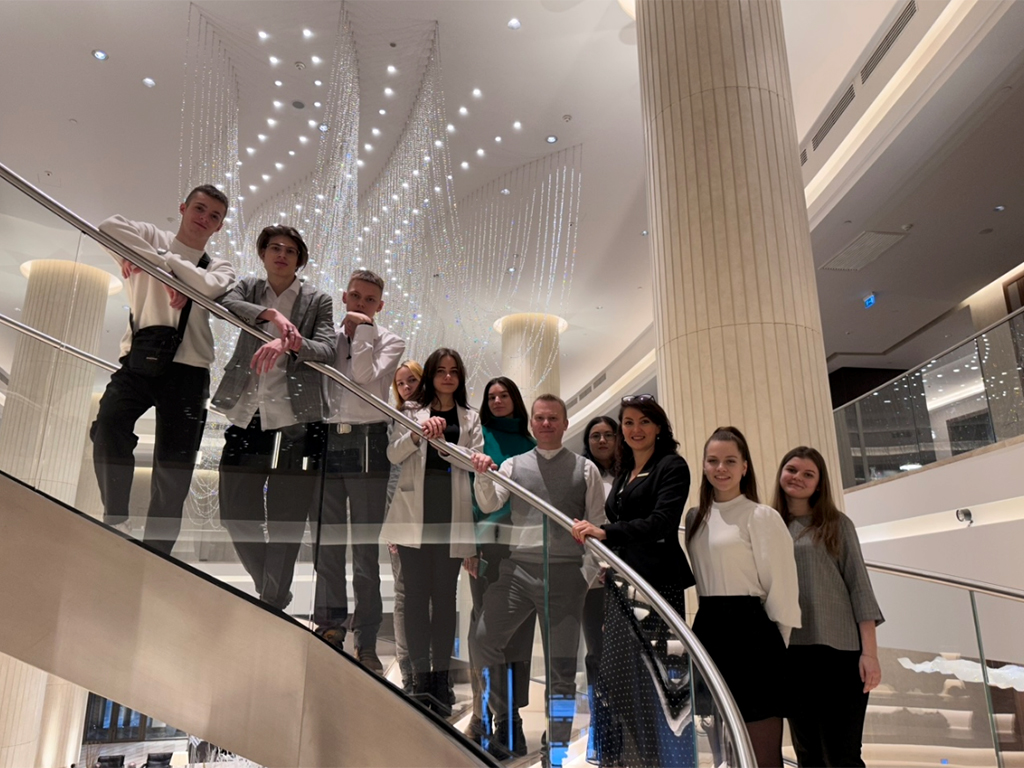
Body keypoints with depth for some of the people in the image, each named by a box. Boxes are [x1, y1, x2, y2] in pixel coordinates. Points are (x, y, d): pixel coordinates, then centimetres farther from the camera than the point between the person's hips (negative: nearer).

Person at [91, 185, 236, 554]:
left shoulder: (220, 268, 14)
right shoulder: (151, 238, 12)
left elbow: (208, 286, -11)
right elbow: (110, 226, -10)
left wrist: (161, 260, -6)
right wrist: (163, 260, -12)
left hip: (186, 368, 1)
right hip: (137, 359, 0)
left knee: (175, 463, 0)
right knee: (108, 424, -24)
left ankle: (156, 553, 9)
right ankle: (115, 518, -6)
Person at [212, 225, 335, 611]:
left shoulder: (317, 301, 7)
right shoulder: (248, 289, 15)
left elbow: (326, 350, -6)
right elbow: (226, 303, -8)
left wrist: (286, 343, -24)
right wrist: (270, 313, -23)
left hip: (295, 419, -3)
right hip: (247, 414, 4)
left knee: (285, 519, -3)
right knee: (235, 512, 8)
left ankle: (273, 605, 7)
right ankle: (269, 588, 28)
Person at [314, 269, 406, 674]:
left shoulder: (389, 342, 8)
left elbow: (366, 377, -8)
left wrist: (363, 329, -4)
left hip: (366, 443, -3)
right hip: (327, 440, 3)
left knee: (366, 546, -1)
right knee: (326, 542, 7)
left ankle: (366, 644, 5)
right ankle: (331, 626, 20)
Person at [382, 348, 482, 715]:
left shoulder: (470, 417, 15)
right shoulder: (413, 411, 12)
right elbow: (393, 454, 1)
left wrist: (443, 444, -14)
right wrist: (418, 433, -17)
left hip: (451, 514, 1)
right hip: (415, 511, -1)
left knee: (445, 596, 5)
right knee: (416, 593, -3)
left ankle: (440, 677, 11)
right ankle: (421, 675, 0)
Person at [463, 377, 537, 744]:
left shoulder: (529, 443, 13)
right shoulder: (480, 437, 5)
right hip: (488, 538, -3)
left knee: (520, 625, 7)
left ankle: (512, 707, 19)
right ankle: (482, 710, 11)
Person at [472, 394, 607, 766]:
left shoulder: (585, 469, 6)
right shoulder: (513, 465, 11)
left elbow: (597, 526, 6)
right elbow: (489, 505, 0)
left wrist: (587, 576, -1)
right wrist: (483, 475, -19)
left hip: (565, 573, -2)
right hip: (517, 569, 2)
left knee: (561, 665, 4)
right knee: (484, 639, -9)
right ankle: (508, 726, 11)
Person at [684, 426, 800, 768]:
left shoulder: (762, 516, -8)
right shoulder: (695, 517, 11)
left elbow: (781, 589, -8)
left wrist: (776, 649, -4)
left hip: (751, 636, -7)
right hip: (707, 631, 7)